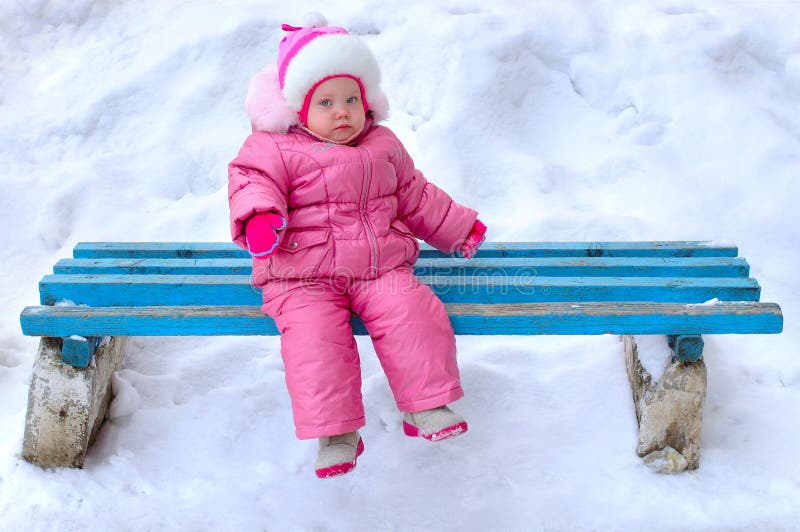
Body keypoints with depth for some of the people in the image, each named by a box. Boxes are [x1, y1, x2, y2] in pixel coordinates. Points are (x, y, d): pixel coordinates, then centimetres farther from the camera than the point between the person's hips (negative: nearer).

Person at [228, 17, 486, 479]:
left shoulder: (383, 145, 15)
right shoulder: (275, 148, 1)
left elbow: (416, 196, 25)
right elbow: (252, 181, -12)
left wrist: (459, 228, 29)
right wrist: (259, 216, -36)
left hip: (381, 268, 3)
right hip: (303, 277, -3)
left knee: (413, 314, -21)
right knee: (315, 336, -26)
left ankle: (426, 406, -7)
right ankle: (336, 432, -16)